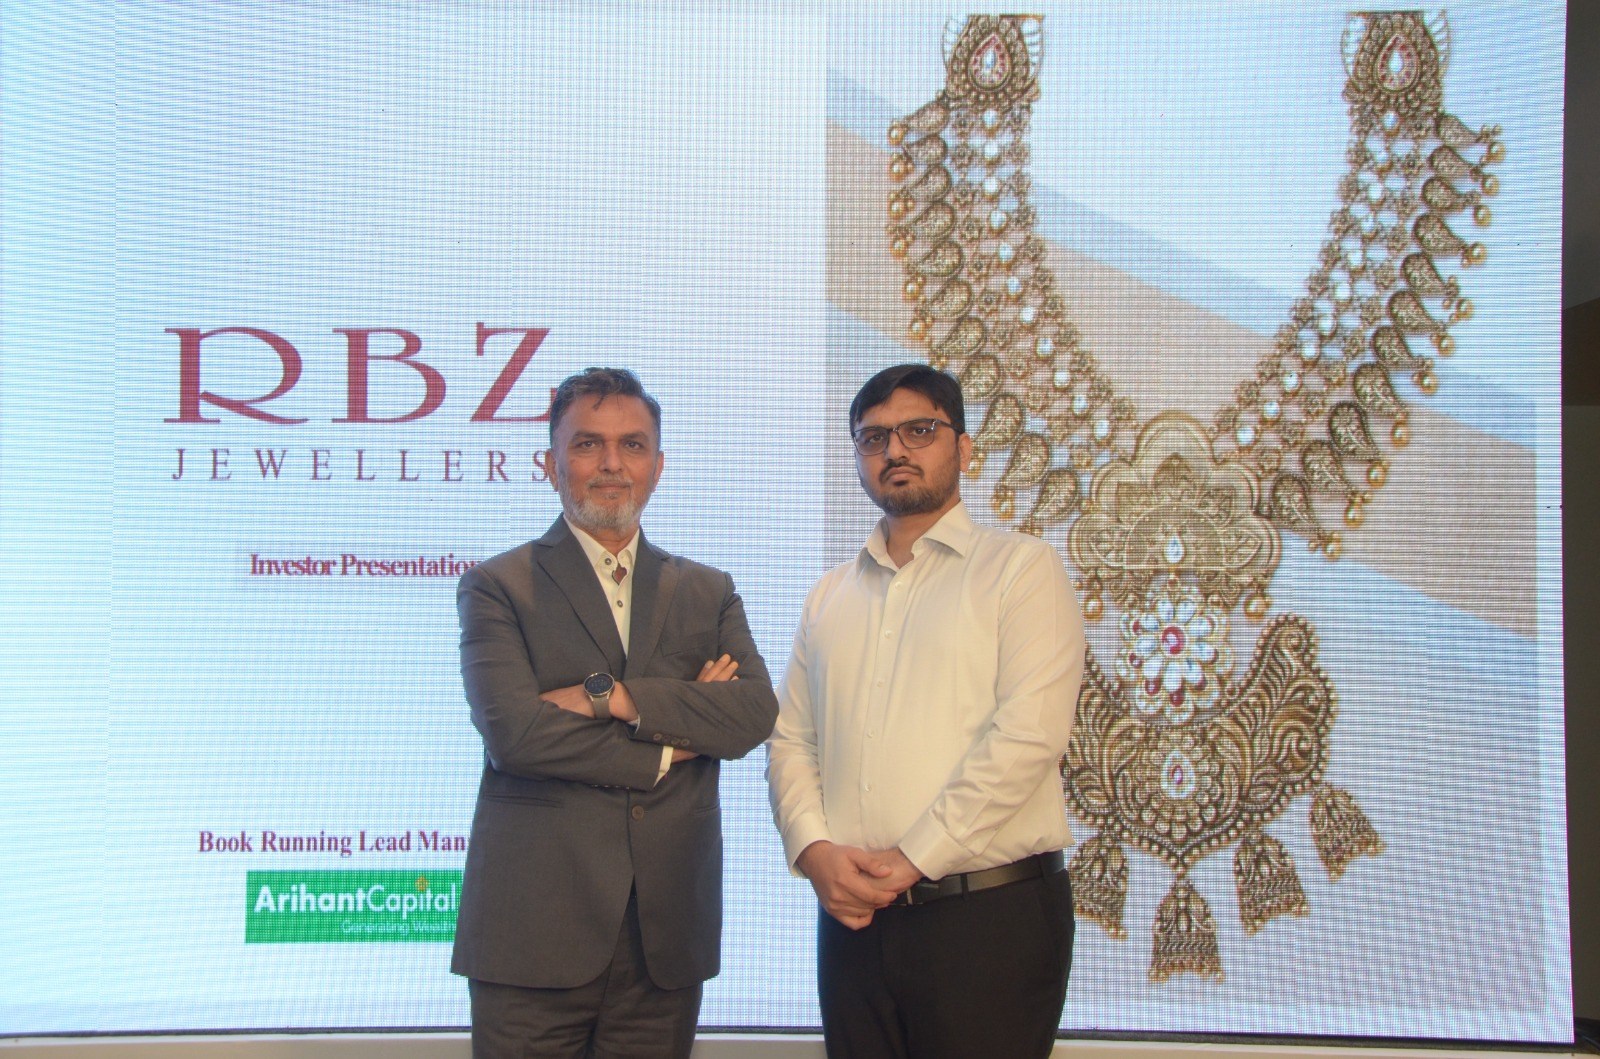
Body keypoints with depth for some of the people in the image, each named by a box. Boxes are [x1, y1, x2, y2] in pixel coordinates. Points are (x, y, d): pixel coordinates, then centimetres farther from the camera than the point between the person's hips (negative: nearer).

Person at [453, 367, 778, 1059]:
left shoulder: (708, 593, 13)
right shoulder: (497, 587, 2)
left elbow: (755, 714, -3)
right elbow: (513, 732, -12)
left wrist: (613, 694, -13)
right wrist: (668, 747, -5)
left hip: (669, 931, 3)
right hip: (536, 930, -3)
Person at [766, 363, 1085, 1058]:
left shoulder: (1021, 569, -1)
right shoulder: (830, 596, 16)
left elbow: (1028, 734, -12)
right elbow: (790, 740, 12)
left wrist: (912, 859, -14)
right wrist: (814, 849, -7)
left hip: (989, 913, -4)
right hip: (854, 914, 5)